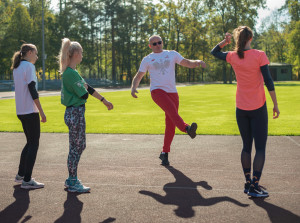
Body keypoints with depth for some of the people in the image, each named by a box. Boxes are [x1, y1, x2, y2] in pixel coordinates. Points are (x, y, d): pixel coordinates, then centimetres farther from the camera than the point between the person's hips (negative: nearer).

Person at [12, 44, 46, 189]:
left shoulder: (16, 68, 16)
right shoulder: (29, 66, -10)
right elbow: (32, 90, -16)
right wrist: (41, 111, -15)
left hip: (20, 111, 9)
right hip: (30, 111, -9)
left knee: (30, 142, 19)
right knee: (34, 144, -3)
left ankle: (20, 175, 25)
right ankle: (26, 180, -2)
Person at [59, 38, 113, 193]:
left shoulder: (70, 72, 15)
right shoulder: (71, 73, -17)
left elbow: (89, 89, 21)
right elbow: (84, 95, -19)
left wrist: (104, 100, 27)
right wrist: (84, 87, 3)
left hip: (75, 112, 10)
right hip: (75, 113, -10)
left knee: (79, 146, 16)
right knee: (76, 148, -2)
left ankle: (72, 179, 25)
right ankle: (72, 183, 7)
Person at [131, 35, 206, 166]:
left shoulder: (172, 54, 16)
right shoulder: (147, 59, 15)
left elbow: (188, 64, 11)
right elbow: (138, 76, 17)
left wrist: (198, 62, -11)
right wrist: (133, 87, -4)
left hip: (172, 92, 2)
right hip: (157, 91, -2)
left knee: (170, 125, 1)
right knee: (171, 110, -32)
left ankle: (164, 153, 13)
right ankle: (187, 129, -56)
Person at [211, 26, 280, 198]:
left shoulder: (233, 56, -1)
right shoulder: (259, 55, -11)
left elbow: (214, 52, 19)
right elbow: (268, 82, -14)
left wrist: (225, 41, 5)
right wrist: (276, 105, -8)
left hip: (241, 109, 4)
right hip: (258, 108, -4)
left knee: (246, 146, 14)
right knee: (260, 147, 1)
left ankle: (248, 183, 17)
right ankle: (254, 186, -3)